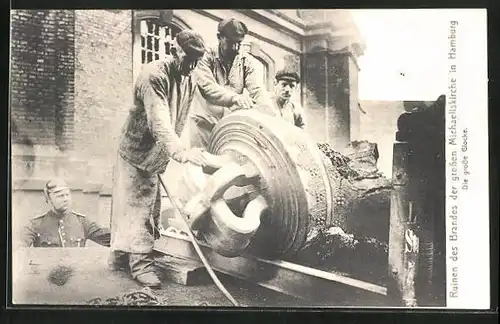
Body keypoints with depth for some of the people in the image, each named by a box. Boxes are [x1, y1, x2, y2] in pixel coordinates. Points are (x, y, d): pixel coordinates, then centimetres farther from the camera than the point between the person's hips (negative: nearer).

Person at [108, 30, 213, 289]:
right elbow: (160, 123, -36)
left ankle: (120, 258, 26)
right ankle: (140, 263, 5)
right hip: (137, 151, -8)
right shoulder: (153, 75, -24)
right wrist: (182, 153, -47)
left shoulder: (190, 82, 2)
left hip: (158, 155, 8)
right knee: (137, 205, -3)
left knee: (149, 206, 13)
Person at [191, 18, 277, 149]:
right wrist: (234, 98, -35)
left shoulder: (247, 61, 2)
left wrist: (272, 118, -26)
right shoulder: (207, 57, -5)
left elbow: (258, 89, -9)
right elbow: (207, 87, -20)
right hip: (205, 120, -2)